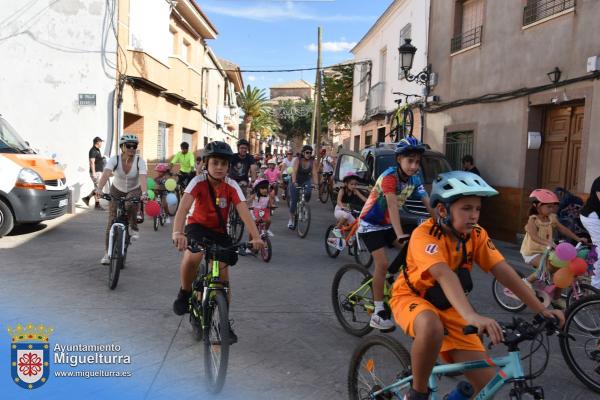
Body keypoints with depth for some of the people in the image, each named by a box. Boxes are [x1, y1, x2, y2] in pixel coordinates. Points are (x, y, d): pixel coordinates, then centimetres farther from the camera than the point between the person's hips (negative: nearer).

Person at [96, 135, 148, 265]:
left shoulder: (140, 161, -23)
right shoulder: (114, 159, -23)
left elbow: (143, 177, -39)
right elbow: (106, 174, -39)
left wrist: (144, 193, -57)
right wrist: (99, 189, -56)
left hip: (134, 191, -1)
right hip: (117, 190, 1)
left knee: (130, 205, -35)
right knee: (112, 221, -3)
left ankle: (134, 229, -7)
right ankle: (107, 253, 8)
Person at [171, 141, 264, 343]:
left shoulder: (231, 186, -17)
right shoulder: (198, 181, -22)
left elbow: (244, 212, -29)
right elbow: (183, 207, -35)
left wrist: (256, 237, -45)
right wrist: (177, 232, -54)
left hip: (219, 231, 2)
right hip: (198, 226, -2)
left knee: (223, 273, -4)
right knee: (191, 258, -33)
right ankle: (185, 294, -2)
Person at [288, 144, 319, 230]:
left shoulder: (312, 162, -13)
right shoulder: (298, 160, -19)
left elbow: (314, 173, -21)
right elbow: (294, 172, -30)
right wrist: (294, 182, -45)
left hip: (306, 181, 1)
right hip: (296, 182, -1)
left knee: (308, 192, -32)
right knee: (294, 201, -3)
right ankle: (291, 220, 11)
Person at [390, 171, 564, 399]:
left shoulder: (477, 235, -9)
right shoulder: (424, 234, -28)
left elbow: (504, 272, -14)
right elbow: (444, 275, -43)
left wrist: (541, 310, -23)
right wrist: (472, 316, -56)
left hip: (449, 308, 5)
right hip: (412, 298, -5)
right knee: (432, 329, -41)